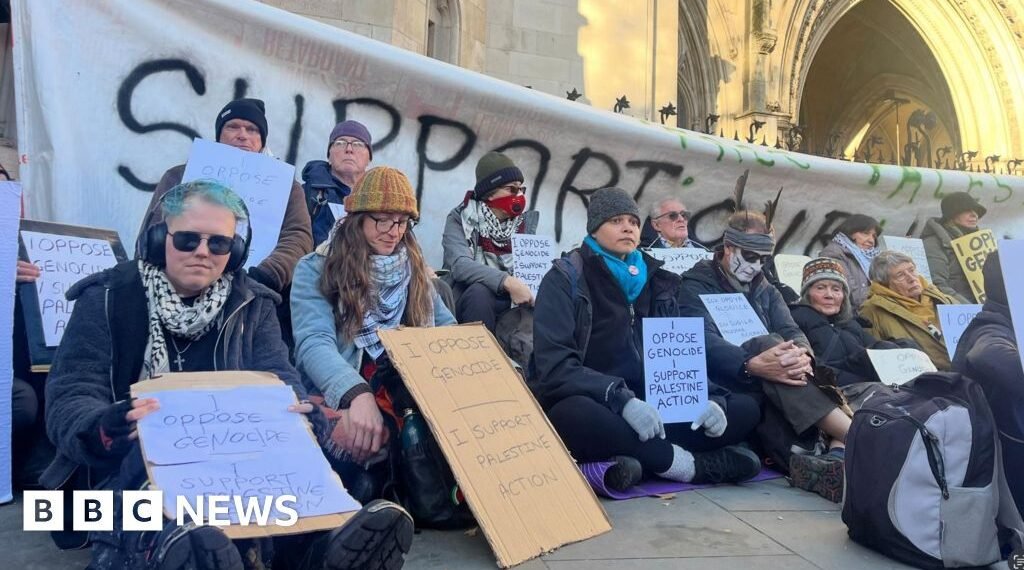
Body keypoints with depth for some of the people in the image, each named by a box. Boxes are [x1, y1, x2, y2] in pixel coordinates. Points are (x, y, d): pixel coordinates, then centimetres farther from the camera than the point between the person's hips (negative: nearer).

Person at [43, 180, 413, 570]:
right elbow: (69, 399, -7)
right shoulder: (107, 299, 3)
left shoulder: (252, 305, 11)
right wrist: (106, 428, -33)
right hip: (128, 466, -1)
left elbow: (279, 380, -2)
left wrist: (298, 416, -28)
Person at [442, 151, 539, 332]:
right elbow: (460, 265, -24)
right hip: (471, 301, -4)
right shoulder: (461, 220, -7)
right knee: (479, 291, -34)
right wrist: (507, 281, -36)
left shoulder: (525, 222, 6)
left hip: (514, 303, 4)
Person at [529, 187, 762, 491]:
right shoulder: (566, 278, -4)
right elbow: (554, 365, -16)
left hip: (652, 405, 5)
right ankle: (688, 463, -21)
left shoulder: (655, 280, 13)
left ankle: (636, 458, -24)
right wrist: (622, 400, -30)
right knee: (573, 414, -38)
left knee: (745, 408, -7)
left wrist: (707, 398, -11)